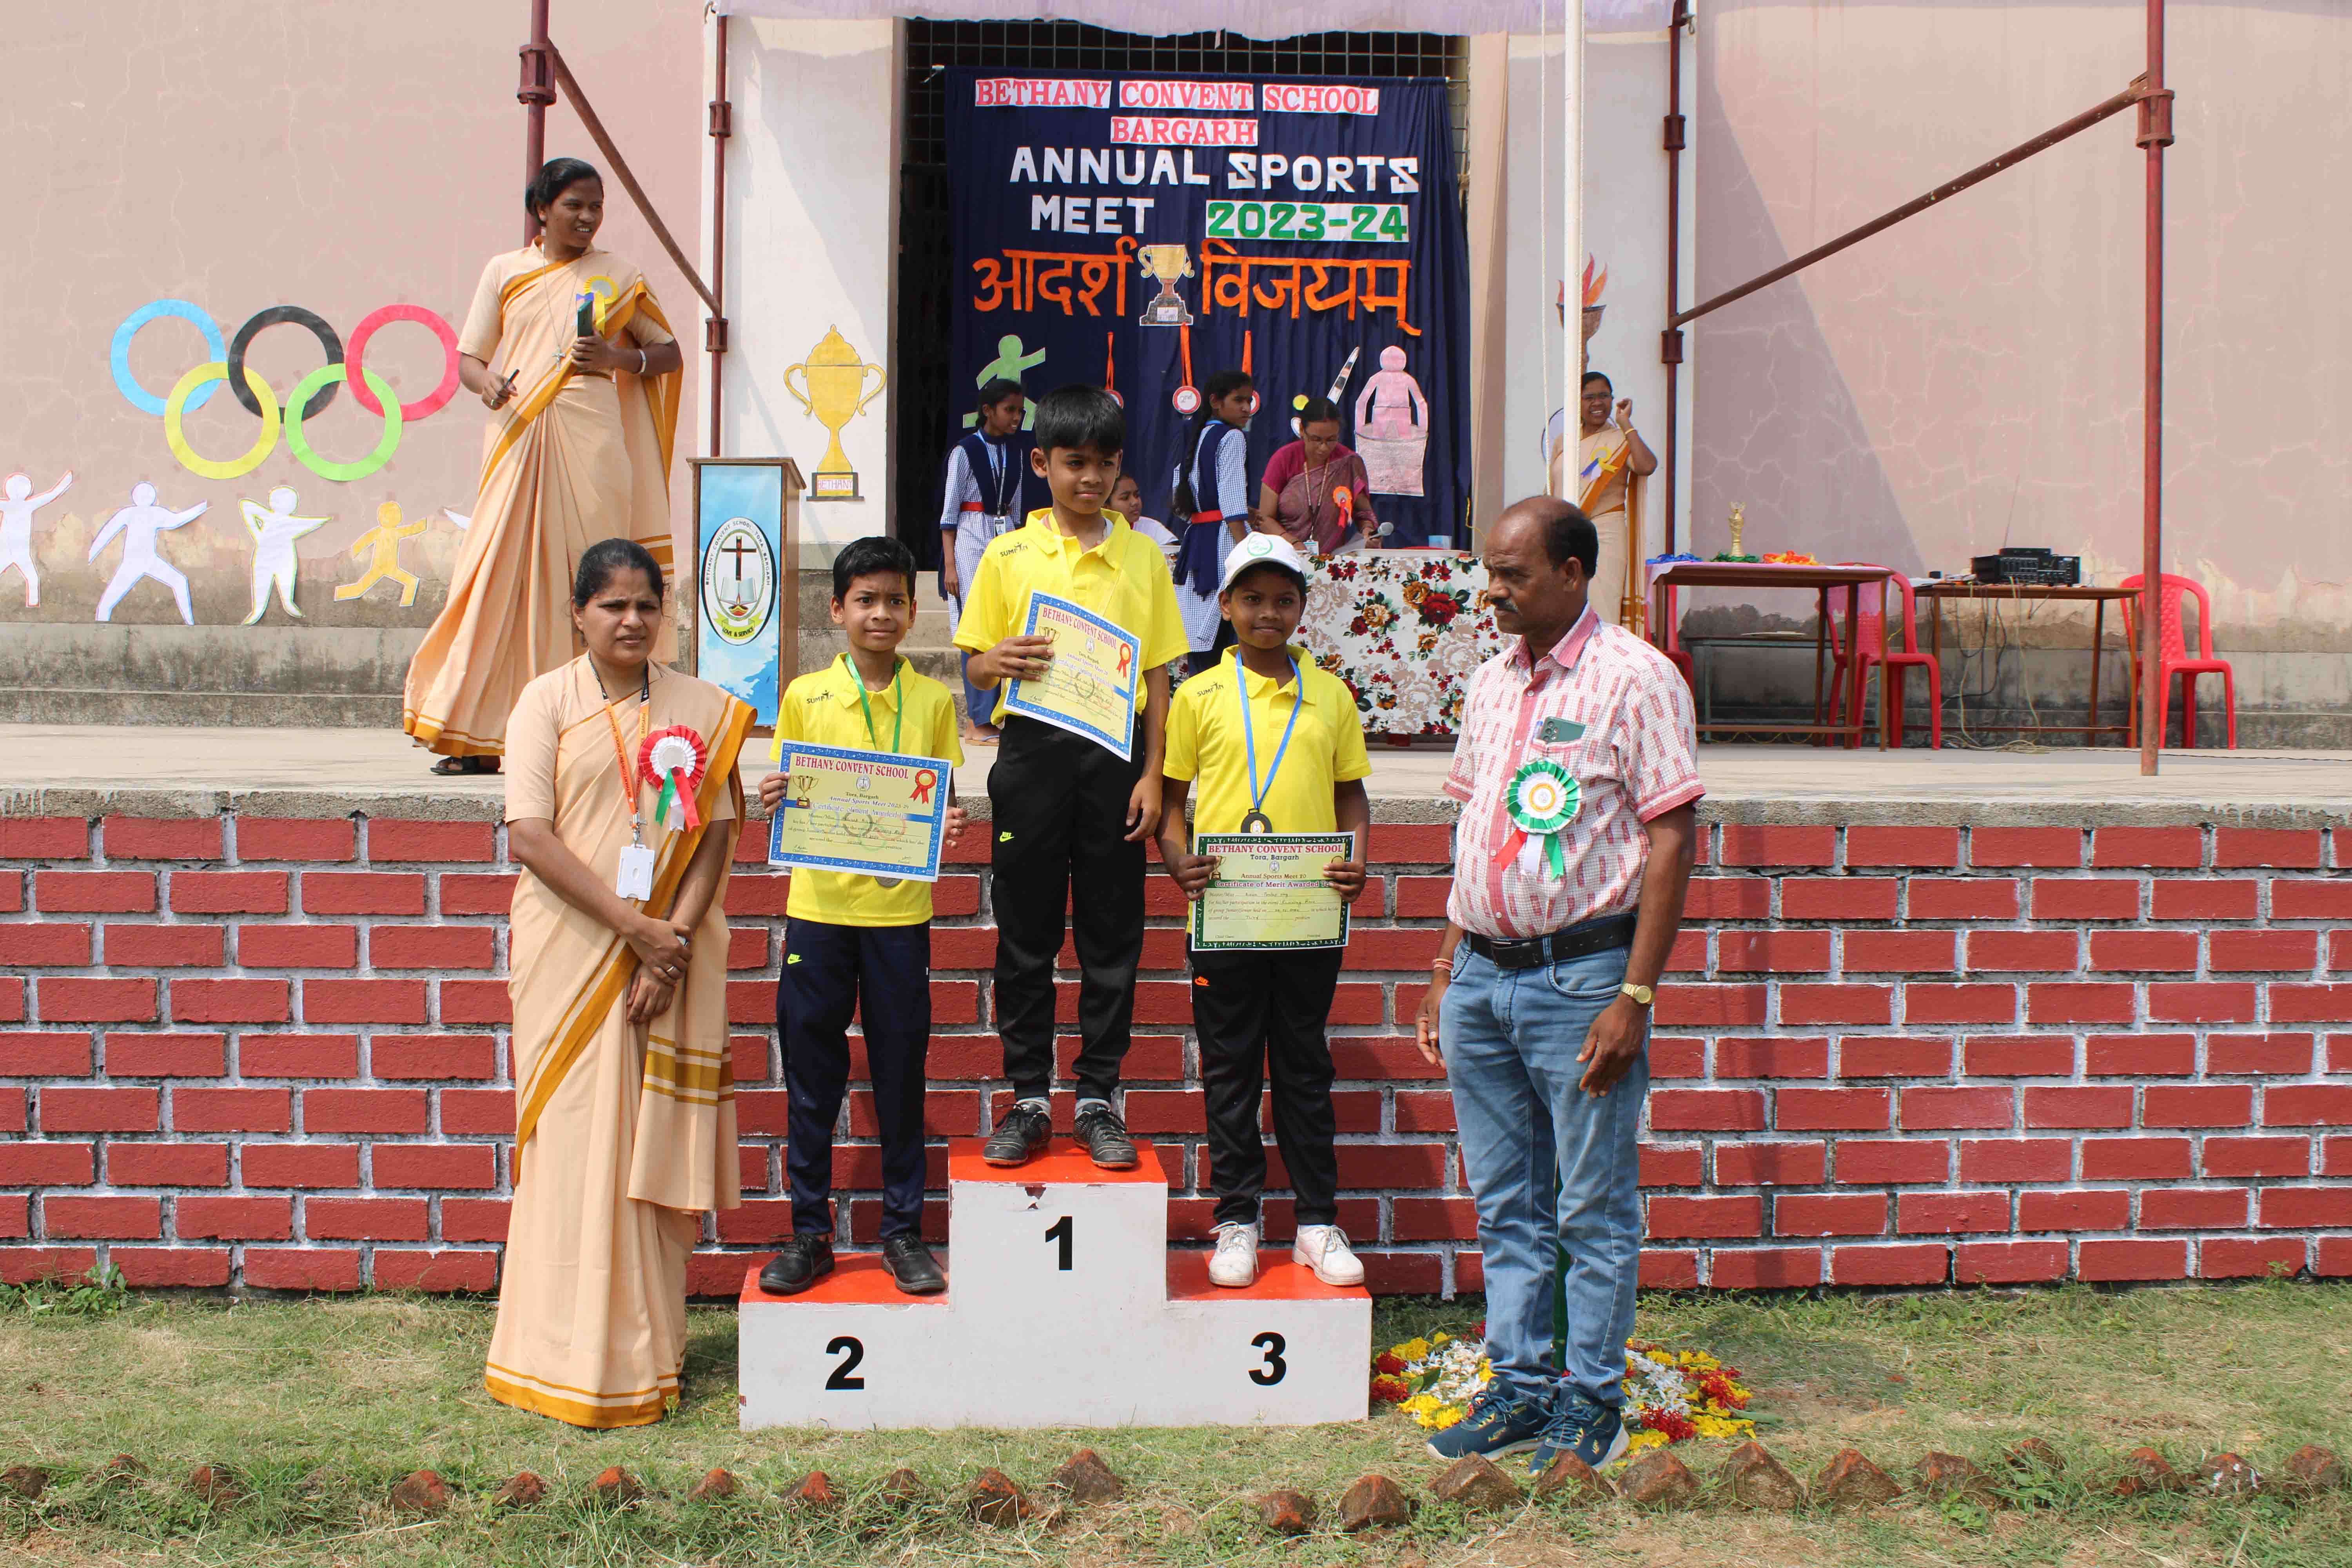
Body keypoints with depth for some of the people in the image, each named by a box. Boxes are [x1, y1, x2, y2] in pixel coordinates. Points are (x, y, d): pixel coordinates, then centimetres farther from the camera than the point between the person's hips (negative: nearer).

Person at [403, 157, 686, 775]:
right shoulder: (505, 272, 13)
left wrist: (616, 359, -7)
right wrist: (485, 382, -12)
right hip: (519, 445, 1)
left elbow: (670, 354, 12)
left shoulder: (618, 277, 11)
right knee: (501, 576, -4)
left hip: (591, 446, -1)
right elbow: (468, 357, 11)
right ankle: (478, 739, 0)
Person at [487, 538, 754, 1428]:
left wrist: (673, 940, -11)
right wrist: (631, 924, -14)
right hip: (572, 949, -2)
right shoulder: (548, 702, 2)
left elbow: (716, 834, 2)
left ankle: (646, 1349, 15)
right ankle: (570, 1357, 7)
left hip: (672, 956, 2)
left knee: (653, 1144, 5)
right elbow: (530, 836, -7)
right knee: (575, 1140, -2)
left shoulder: (700, 710, 8)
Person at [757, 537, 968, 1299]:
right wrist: (774, 802, -11)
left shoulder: (934, 701, 6)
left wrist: (950, 828, -13)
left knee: (901, 1075, 5)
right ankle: (810, 1232, 16)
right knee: (811, 1077, 5)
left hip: (900, 910, 0)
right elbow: (788, 800, 10)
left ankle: (903, 1231, 16)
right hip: (818, 907, 0)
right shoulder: (804, 697, 6)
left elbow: (945, 802, 9)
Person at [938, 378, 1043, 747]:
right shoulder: (965, 451, -5)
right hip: (972, 540, -6)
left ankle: (984, 718, 9)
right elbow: (949, 511, -6)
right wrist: (950, 564, -10)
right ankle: (978, 721, -5)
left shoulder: (1016, 450, 10)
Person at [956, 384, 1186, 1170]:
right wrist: (996, 662, -16)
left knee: (1112, 934, 4)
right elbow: (975, 663, 8)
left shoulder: (1142, 556, 9)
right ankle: (1029, 1099, 14)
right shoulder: (1008, 555, 6)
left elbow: (1157, 674, 8)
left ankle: (1098, 1097, 14)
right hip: (1033, 751, 0)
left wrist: (1152, 773, -1)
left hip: (1116, 752, 1)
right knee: (1026, 933, 4)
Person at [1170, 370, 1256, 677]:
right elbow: (1232, 501, -15)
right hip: (1223, 538, -8)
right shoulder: (1232, 437, -7)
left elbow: (1178, 503, 19)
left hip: (1195, 538, 8)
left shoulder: (1195, 436, 17)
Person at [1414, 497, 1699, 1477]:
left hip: (1580, 973, -6)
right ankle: (1518, 1388, 25)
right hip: (1482, 973, 7)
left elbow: (1671, 840, -12)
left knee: (1593, 1210, 4)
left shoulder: (1634, 679, -9)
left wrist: (1634, 998, -16)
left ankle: (1593, 1400, 18)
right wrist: (1445, 972, 15)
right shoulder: (1492, 682, 12)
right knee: (1505, 1206, 13)